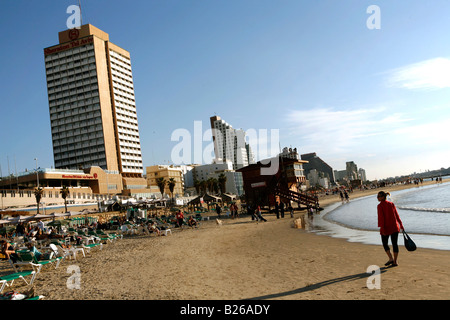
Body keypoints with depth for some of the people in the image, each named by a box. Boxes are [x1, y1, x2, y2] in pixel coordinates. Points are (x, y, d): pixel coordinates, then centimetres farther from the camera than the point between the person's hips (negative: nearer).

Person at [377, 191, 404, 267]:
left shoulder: (380, 206, -9)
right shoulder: (392, 204, 7)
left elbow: (381, 218, -16)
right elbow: (397, 215, 11)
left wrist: (382, 228, -17)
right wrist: (401, 225, 18)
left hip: (386, 228, -5)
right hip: (395, 227, 5)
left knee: (385, 243, 12)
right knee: (395, 244, 8)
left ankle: (391, 258, 0)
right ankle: (395, 261, 11)